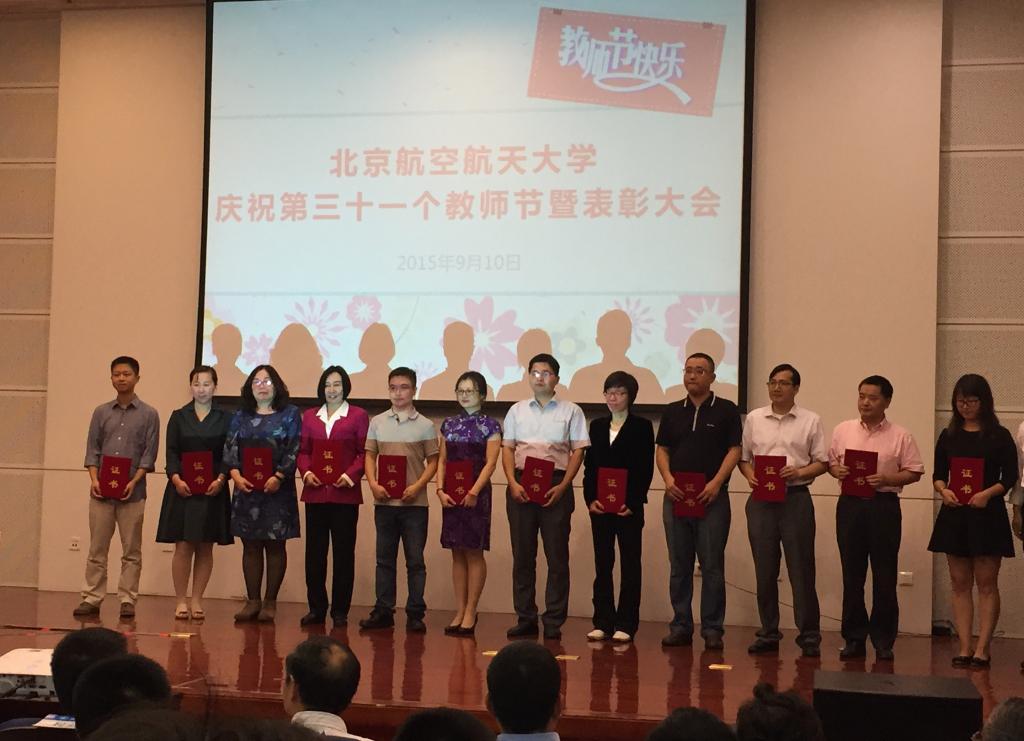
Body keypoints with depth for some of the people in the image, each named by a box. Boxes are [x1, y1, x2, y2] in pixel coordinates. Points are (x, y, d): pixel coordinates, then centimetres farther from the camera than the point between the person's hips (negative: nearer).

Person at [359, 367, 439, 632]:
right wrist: (373, 484, -6)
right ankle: (383, 611, 15)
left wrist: (418, 486, -12)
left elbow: (433, 461, 2)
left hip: (414, 502, -2)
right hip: (384, 501, 2)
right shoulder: (377, 422, 8)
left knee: (415, 560, 1)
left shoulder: (425, 425, 2)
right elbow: (370, 456, 9)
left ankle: (415, 613, 7)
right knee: (384, 558, 8)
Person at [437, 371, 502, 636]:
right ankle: (459, 612, 11)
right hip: (452, 495, 4)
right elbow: (442, 460, 10)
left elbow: (490, 463, -8)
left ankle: (470, 613, 4)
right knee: (457, 553, 7)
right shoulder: (449, 425, 12)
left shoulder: (490, 425, -1)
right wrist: (440, 489, -5)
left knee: (473, 552, -1)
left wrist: (474, 492, -17)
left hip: (476, 494, -4)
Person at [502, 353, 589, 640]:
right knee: (522, 554, 4)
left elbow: (578, 451, 2)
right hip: (521, 485, 2)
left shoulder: (571, 411, 6)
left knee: (557, 555, 0)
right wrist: (513, 483, -5)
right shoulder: (517, 410, 13)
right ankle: (525, 618, 11)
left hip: (555, 486, -2)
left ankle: (554, 621, 5)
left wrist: (562, 486, -10)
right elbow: (507, 448, 10)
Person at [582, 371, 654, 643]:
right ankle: (603, 622, 12)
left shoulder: (642, 427, 0)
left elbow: (646, 469, -5)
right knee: (602, 563, 6)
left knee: (630, 564, 2)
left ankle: (626, 624, 6)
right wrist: (590, 498, -4)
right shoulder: (597, 426, 12)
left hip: (629, 506, -4)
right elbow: (589, 465, 10)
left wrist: (633, 502, -14)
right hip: (599, 505, 4)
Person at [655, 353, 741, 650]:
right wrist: (668, 479, -7)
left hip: (711, 498, -3)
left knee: (712, 566, -2)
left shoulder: (726, 410, 3)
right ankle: (680, 627, 12)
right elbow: (662, 450, 11)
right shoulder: (672, 411, 14)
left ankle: (712, 629, 3)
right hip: (676, 496, 3)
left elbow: (734, 450, -3)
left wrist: (716, 483, -15)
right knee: (679, 567, 6)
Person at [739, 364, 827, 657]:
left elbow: (821, 462, 3)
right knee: (764, 570, 6)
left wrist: (799, 472, -14)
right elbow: (743, 458, 12)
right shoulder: (754, 419, 10)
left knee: (801, 569, -2)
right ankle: (768, 634, 15)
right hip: (761, 499, 3)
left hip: (796, 498, -2)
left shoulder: (811, 421, 4)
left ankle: (809, 636, 5)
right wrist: (749, 476, -7)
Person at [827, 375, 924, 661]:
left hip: (884, 505, -2)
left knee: (884, 577, 1)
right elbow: (830, 461, 14)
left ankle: (883, 641, 10)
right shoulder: (843, 430, 9)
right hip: (850, 504, 2)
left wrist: (886, 480, -15)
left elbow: (914, 472, 0)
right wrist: (837, 471, -8)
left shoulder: (900, 436, 1)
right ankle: (854, 638, 14)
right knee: (852, 574, 6)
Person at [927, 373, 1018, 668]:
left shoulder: (999, 436, 0)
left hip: (987, 514, -3)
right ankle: (964, 648, 8)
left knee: (986, 583, -2)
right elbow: (938, 474, 10)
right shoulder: (949, 436, 10)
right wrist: (943, 490, -11)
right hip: (954, 514, 4)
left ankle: (982, 649, 0)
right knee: (960, 583, 5)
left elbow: (1010, 477, -2)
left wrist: (988, 493, -19)